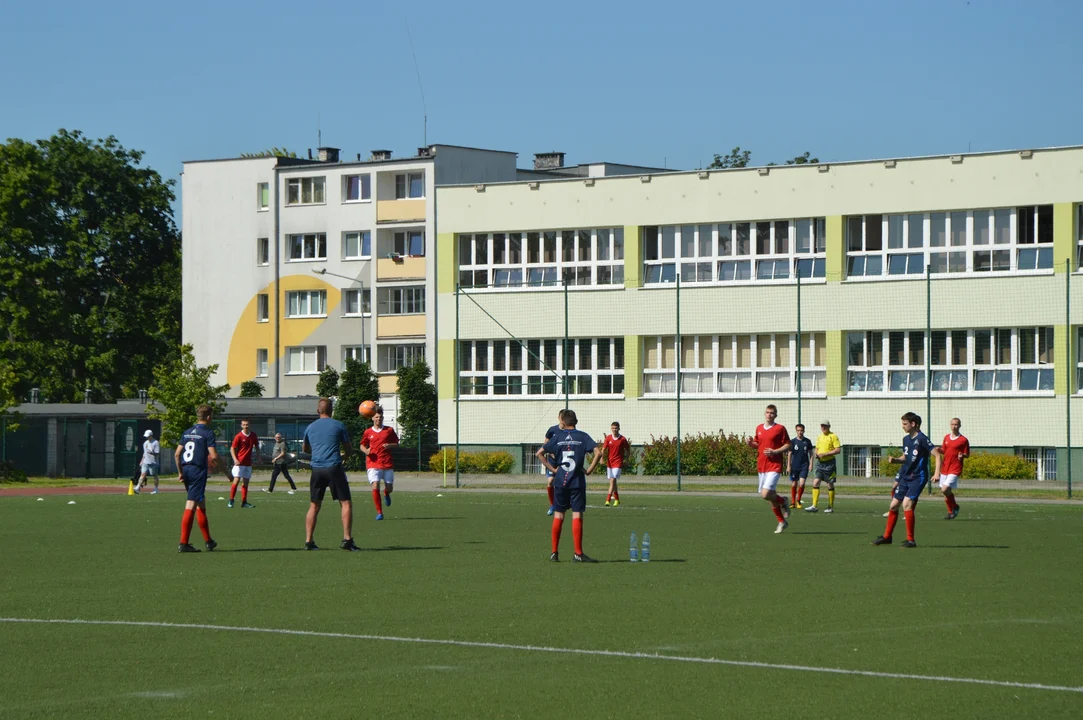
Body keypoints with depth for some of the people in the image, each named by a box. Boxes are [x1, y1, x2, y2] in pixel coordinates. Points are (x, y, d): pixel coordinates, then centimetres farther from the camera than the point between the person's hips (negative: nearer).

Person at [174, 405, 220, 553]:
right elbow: (214, 456, -14)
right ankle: (183, 543, -4)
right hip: (199, 471, -7)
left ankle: (208, 541, 19)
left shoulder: (187, 432, 13)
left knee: (201, 505, 16)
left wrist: (180, 472, 18)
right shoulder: (208, 432, -7)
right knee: (191, 506, -6)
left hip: (186, 469, 7)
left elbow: (177, 454, 11)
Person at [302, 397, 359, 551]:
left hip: (317, 469, 3)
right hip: (334, 468, -3)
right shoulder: (339, 426, 4)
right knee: (346, 503, 1)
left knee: (314, 506, 11)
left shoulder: (310, 428, 13)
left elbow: (305, 448, 30)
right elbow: (347, 450, 8)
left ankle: (308, 541, 6)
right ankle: (347, 539, -10)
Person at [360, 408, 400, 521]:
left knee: (389, 488, 5)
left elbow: (397, 444, 12)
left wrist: (389, 445, -10)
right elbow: (362, 445, 15)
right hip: (373, 464, -1)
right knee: (375, 487, -15)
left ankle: (386, 494, 46)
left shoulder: (389, 430, 6)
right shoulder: (368, 432, 5)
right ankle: (379, 512, -5)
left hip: (387, 464, 1)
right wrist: (366, 450, -8)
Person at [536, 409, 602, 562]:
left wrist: (552, 469, 4)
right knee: (577, 516, -2)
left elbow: (539, 453, 2)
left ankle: (554, 552, 10)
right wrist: (589, 470, -4)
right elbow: (597, 453, -13)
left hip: (560, 481, 2)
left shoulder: (558, 437, 5)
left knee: (558, 516, 8)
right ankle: (578, 553, -5)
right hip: (577, 481, -2)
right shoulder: (582, 436, 0)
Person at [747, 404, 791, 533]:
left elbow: (788, 445, -4)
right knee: (770, 496, 10)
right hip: (761, 465, 6)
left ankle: (783, 501, 11)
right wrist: (751, 444, 1)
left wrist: (775, 451, -17)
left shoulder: (780, 428, -5)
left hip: (774, 466, -6)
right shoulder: (759, 428, 11)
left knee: (766, 494, -20)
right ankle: (782, 522, 24)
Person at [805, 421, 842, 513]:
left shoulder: (833, 436, -6)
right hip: (820, 463, 6)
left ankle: (831, 507, 11)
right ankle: (814, 506, -7)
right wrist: (815, 453, 1)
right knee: (815, 483, -6)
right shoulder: (819, 437, 14)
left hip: (829, 463, -6)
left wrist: (825, 454, -18)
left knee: (830, 485, 2)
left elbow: (838, 450, -14)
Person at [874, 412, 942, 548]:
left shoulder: (922, 439, -14)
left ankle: (910, 540, -13)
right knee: (894, 505, 10)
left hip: (918, 478, -8)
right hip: (905, 476, 8)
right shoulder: (906, 439, 11)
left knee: (907, 504, -20)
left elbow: (937, 455, -16)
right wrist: (895, 460, 3)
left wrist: (937, 473, -28)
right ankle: (887, 537, 23)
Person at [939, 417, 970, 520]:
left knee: (945, 489, -18)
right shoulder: (946, 437, 11)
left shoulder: (963, 440, -5)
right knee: (944, 491, 8)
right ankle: (950, 511, 25)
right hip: (945, 468, 6)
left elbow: (967, 455, -1)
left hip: (955, 469, -6)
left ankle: (955, 506, 6)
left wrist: (962, 456, -23)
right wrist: (939, 450, -3)